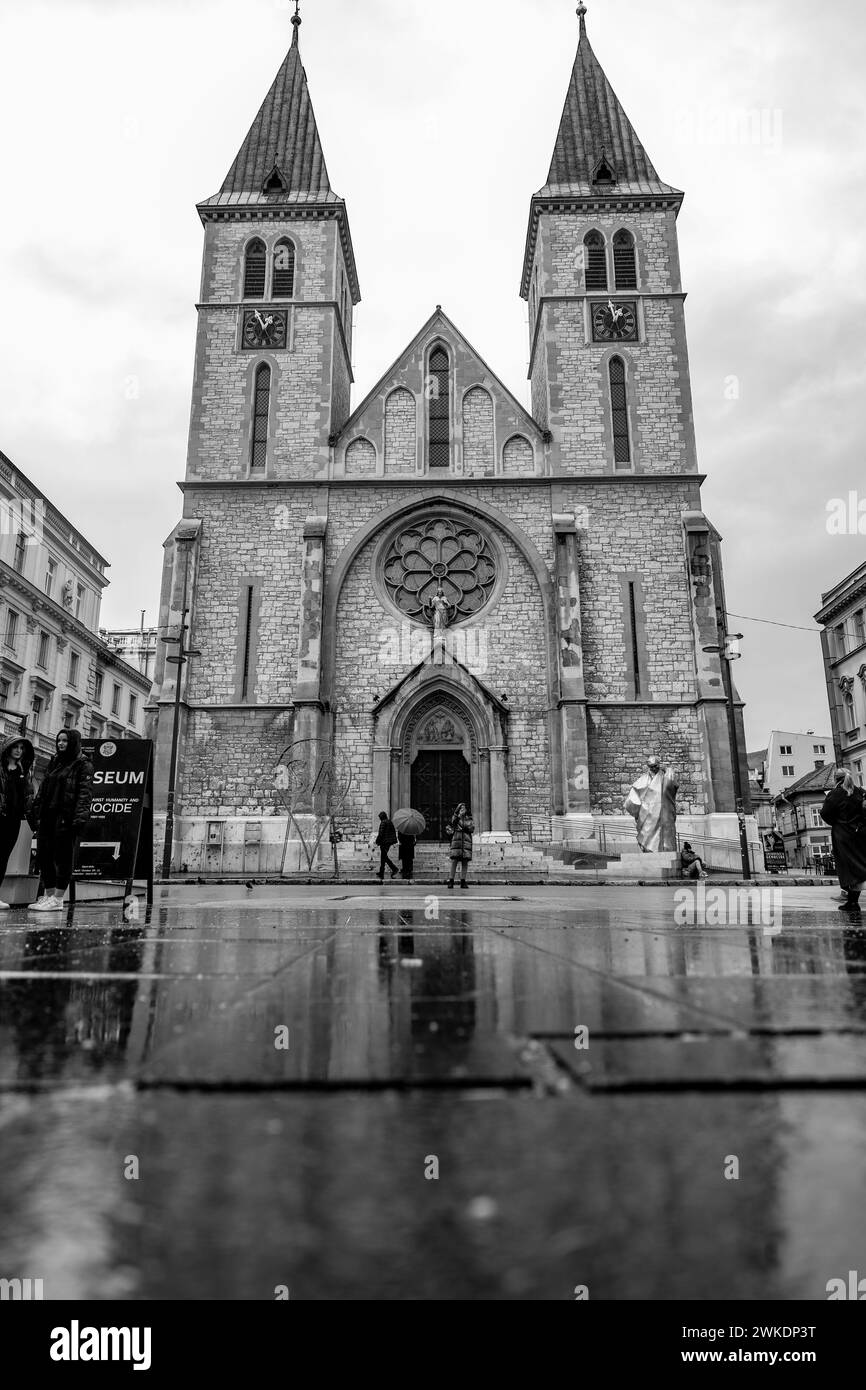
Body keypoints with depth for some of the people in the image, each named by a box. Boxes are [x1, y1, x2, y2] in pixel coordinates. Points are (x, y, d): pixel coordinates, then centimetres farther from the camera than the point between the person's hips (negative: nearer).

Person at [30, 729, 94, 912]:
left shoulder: (83, 764, -3)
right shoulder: (54, 762, 19)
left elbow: (84, 793, -11)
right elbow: (43, 788, 20)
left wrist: (79, 817, -20)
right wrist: (37, 812, 12)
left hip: (66, 817, -7)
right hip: (47, 815, 7)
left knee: (62, 857, -3)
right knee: (44, 856, 8)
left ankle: (57, 899, 2)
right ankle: (48, 895, 18)